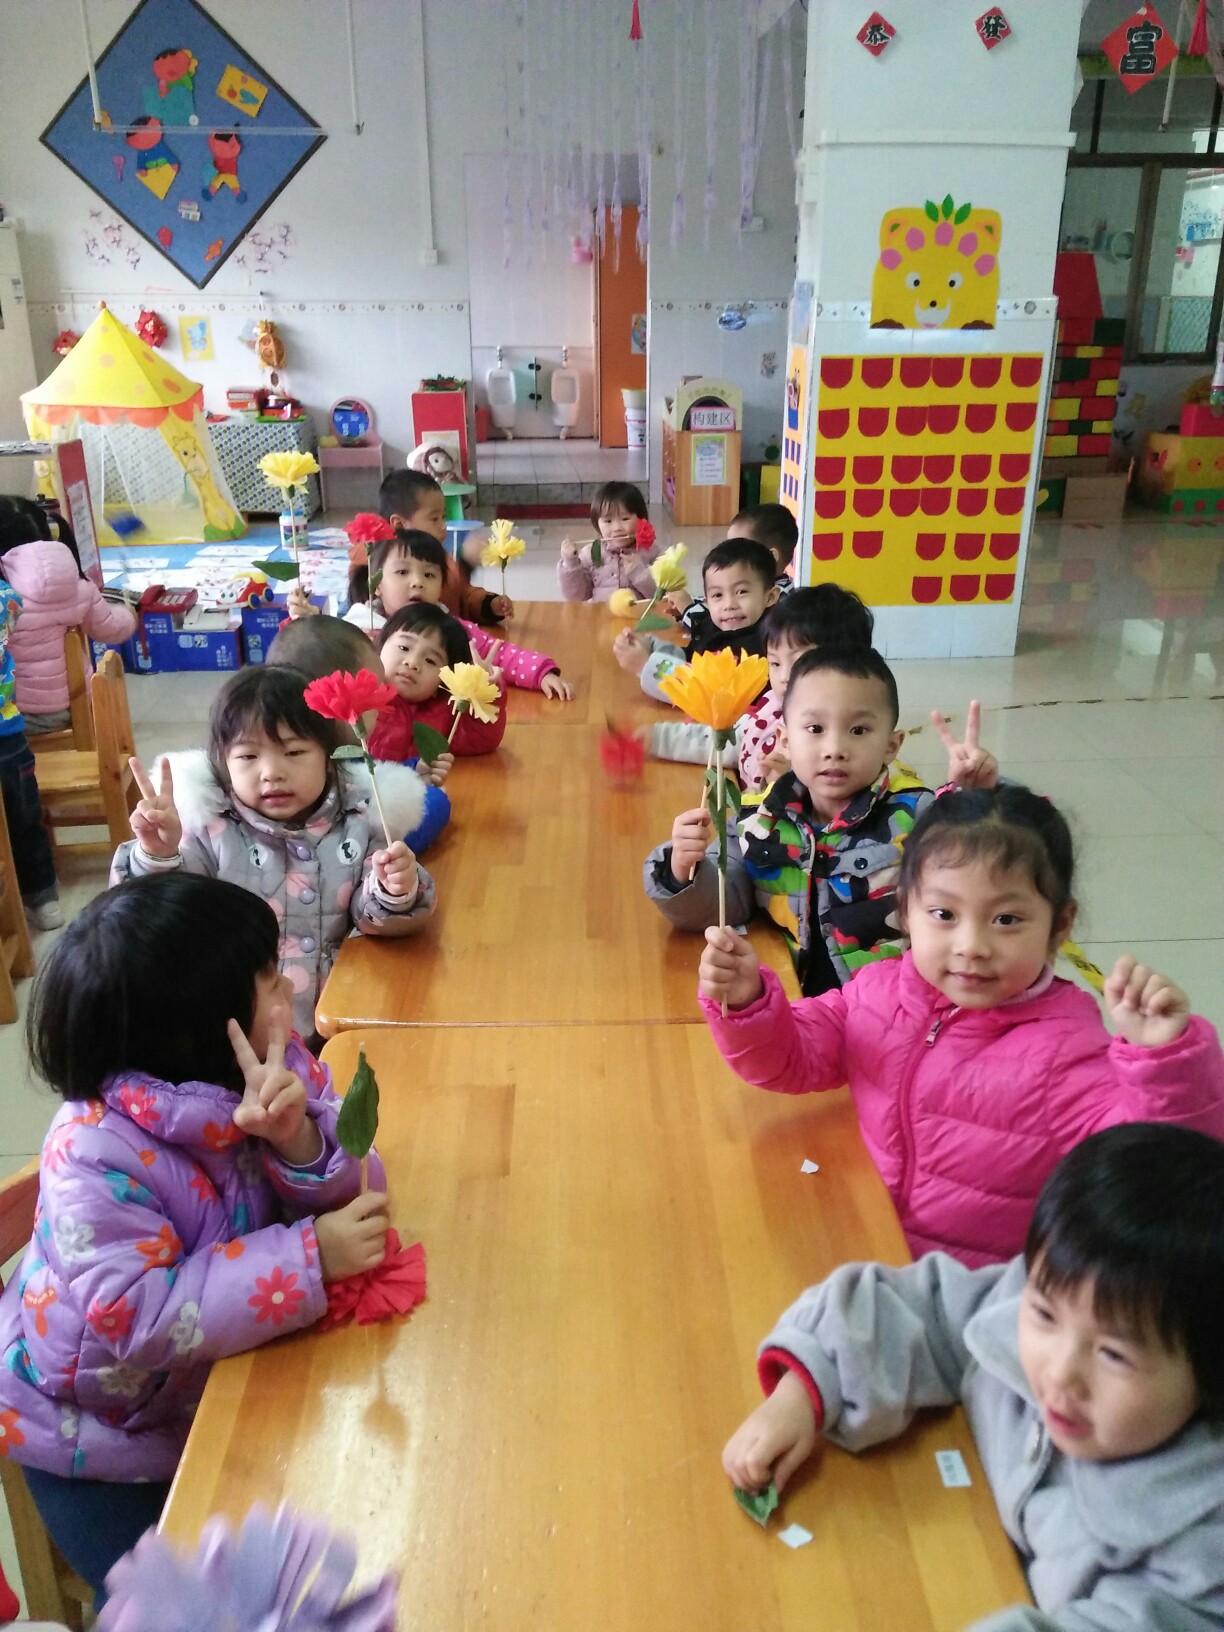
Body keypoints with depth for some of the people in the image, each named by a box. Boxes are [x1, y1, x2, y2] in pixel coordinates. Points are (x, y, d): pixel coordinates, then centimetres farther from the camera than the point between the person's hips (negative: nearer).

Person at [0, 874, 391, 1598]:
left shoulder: (277, 1067, -15)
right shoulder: (97, 1156, -32)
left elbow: (353, 1189, -17)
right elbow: (137, 1321, -35)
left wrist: (298, 1139, -38)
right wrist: (307, 1258, -39)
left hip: (220, 1387, 5)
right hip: (98, 1431, -5)